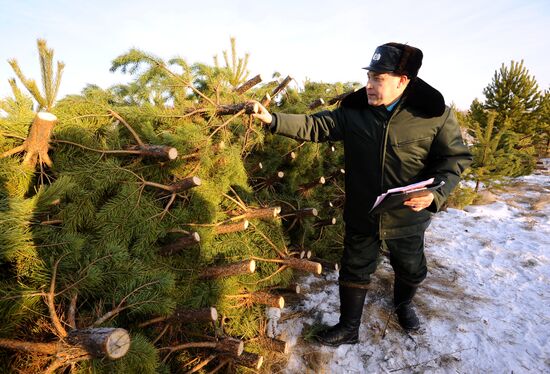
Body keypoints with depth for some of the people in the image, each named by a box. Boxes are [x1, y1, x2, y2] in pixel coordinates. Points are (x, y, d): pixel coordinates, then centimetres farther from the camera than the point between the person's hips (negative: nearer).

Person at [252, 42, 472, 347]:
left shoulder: (435, 115, -13)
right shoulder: (354, 110, -8)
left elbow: (456, 157, -7)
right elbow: (316, 126, -7)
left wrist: (435, 192, -24)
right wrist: (273, 120, -17)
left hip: (407, 218, 0)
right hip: (361, 217, 1)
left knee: (411, 271, 24)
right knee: (354, 273, 14)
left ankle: (403, 305, 58)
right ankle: (348, 328, 36)